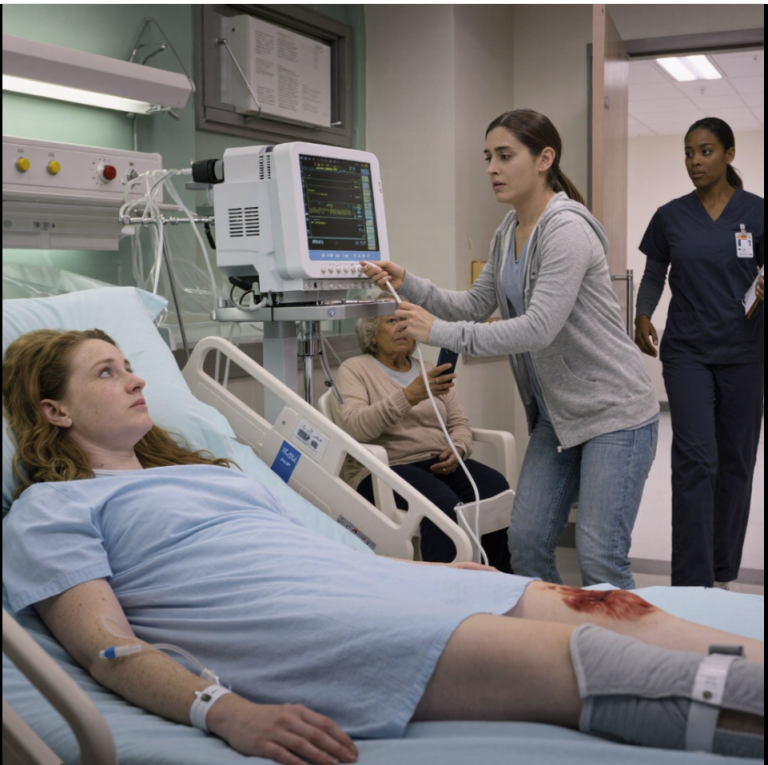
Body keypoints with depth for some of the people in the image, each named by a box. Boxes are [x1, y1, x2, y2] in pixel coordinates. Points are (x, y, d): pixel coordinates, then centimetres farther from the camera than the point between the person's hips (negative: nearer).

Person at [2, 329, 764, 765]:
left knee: (601, 610, -12)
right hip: (285, 631, -7)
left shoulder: (203, 468, 32)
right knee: (574, 661, -25)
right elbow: (105, 646, -5)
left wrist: (435, 571, 20)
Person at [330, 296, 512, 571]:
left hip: (439, 463, 5)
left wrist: (457, 449, -7)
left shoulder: (429, 370, 21)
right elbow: (354, 427, -15)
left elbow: (459, 423, 18)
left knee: (496, 487, -24)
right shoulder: (353, 370, 3)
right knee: (443, 502, -35)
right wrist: (409, 396, -27)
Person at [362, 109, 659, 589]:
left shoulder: (566, 229, -20)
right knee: (526, 543, 8)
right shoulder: (509, 232, 8)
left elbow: (540, 328, -28)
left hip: (614, 414, -9)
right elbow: (476, 306, 12)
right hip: (557, 415, 9)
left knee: (601, 560, -7)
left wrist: (441, 333, -28)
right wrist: (408, 285, -2)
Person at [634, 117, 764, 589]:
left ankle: (723, 573, 23)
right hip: (686, 350, 0)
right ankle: (692, 583, -8)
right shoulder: (670, 217, 4)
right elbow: (655, 274, 12)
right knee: (694, 459, -10)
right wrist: (643, 316, -6)